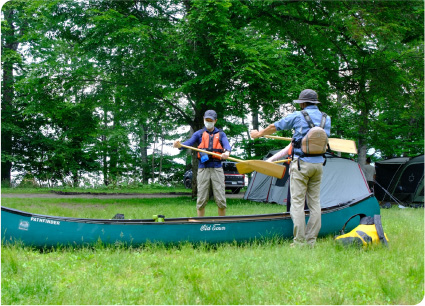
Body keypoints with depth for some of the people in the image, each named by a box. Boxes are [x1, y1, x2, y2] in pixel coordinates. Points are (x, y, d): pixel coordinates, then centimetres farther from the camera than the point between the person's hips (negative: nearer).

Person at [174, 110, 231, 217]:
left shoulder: (221, 134, 14)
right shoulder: (199, 134, 13)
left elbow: (227, 145, -5)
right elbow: (189, 142, -4)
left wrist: (227, 152, -29)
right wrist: (180, 145, -27)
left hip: (217, 168, 0)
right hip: (203, 168, 0)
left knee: (221, 199, -1)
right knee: (201, 199, 1)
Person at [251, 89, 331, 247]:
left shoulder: (297, 116, -3)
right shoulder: (326, 119, 10)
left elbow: (274, 127, 9)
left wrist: (258, 134, 28)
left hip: (302, 163, -5)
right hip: (318, 163, 5)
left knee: (297, 201, -3)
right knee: (315, 202, 8)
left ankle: (299, 241, -7)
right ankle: (311, 241, 9)